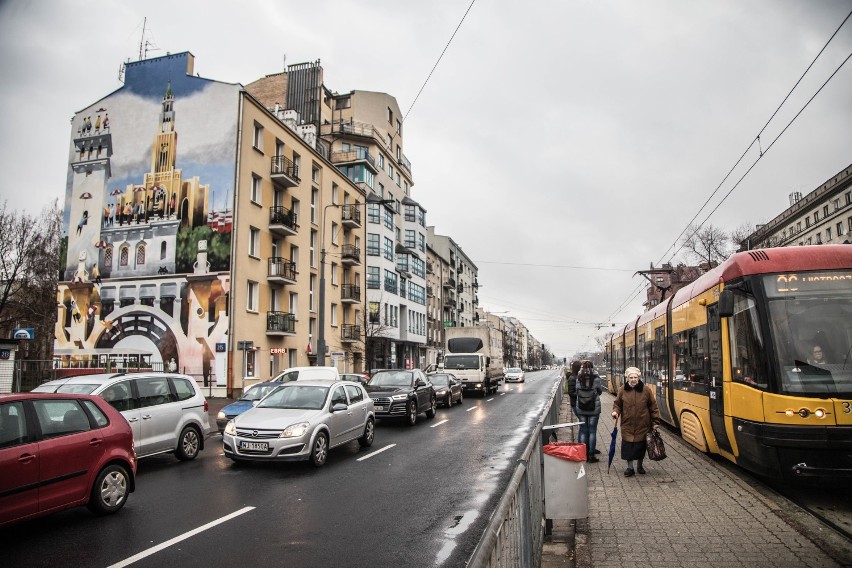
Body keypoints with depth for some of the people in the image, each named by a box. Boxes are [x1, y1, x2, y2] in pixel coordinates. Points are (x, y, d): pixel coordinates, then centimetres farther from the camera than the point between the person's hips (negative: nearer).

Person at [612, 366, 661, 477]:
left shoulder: (646, 390, -4)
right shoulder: (622, 390, -2)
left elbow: (653, 407, 2)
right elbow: (617, 404, 8)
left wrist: (655, 422, 1)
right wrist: (615, 412, -13)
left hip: (643, 425, 0)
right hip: (627, 425, 0)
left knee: (641, 446, 11)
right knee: (627, 446, 1)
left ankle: (639, 465, 32)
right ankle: (630, 468, 16)